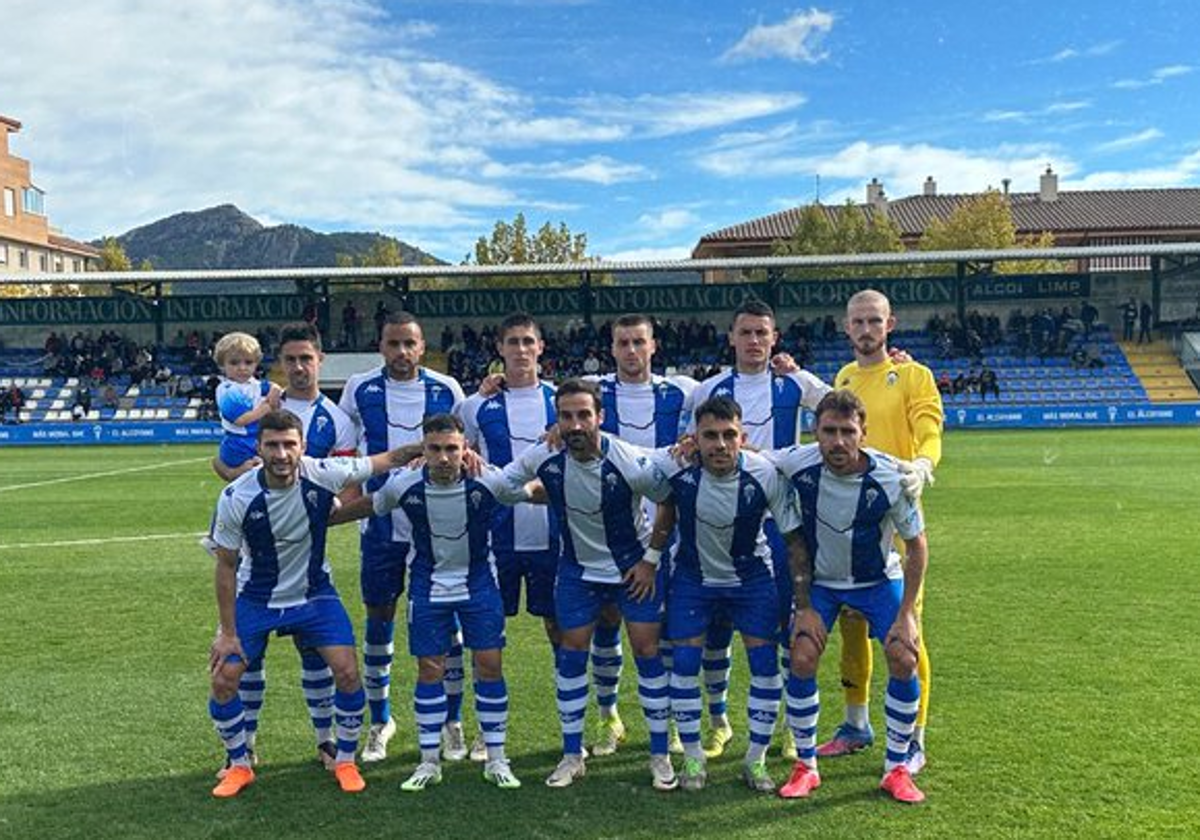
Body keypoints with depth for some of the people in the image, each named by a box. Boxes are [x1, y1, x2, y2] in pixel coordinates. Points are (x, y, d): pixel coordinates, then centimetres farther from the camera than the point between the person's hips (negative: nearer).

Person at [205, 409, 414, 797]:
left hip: (314, 593, 0)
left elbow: (387, 460, -12)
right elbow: (226, 566, -10)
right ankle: (239, 765, 19)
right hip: (255, 599, 0)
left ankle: (345, 760, 14)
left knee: (348, 672, -10)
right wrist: (228, 632, -9)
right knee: (223, 679, -7)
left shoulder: (321, 474, -21)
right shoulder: (235, 498, -22)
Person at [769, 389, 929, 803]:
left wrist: (906, 613, -16)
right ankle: (805, 766, 5)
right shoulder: (797, 464, -25)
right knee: (802, 658, -14)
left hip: (879, 579, 0)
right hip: (818, 579, 1)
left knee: (904, 659, -13)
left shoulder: (890, 477, -26)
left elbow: (917, 544, -13)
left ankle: (896, 768, 6)